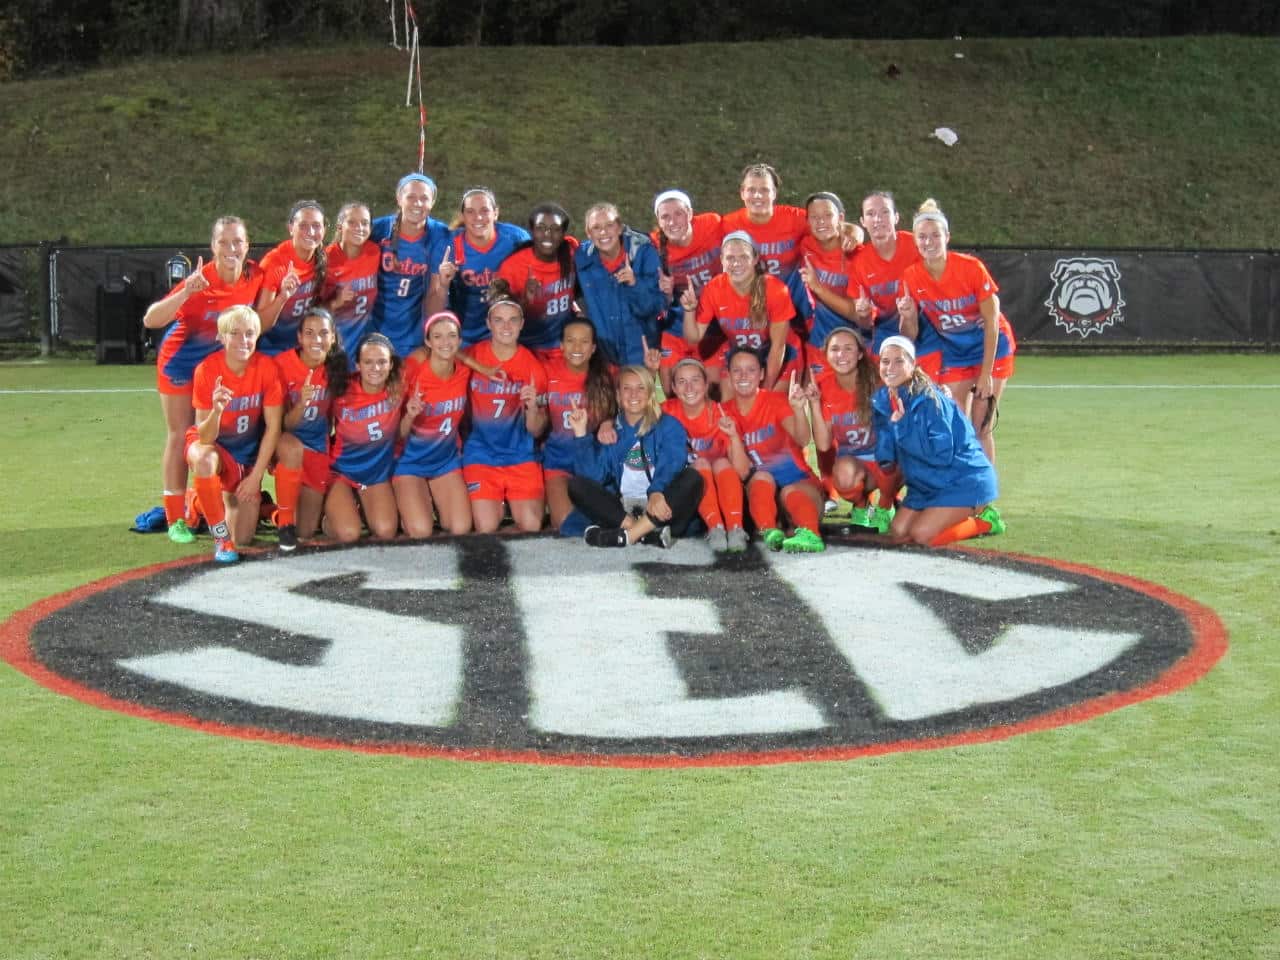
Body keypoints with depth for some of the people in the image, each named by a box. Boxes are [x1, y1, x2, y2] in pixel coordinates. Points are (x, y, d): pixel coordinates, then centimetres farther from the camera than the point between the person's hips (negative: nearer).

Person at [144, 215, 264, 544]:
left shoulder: (255, 276, -16)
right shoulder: (201, 282, -29)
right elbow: (150, 320, -34)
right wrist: (185, 293, -48)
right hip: (182, 363, -4)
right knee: (180, 438, 1)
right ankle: (176, 519, 6)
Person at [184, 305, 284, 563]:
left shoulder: (266, 367, -19)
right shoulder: (207, 369, -23)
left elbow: (273, 427, -11)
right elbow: (205, 438, -22)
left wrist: (256, 476, -12)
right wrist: (216, 411, -43)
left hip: (249, 453, 2)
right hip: (214, 445, -2)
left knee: (243, 538, -3)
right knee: (204, 460, -41)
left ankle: (230, 498, 32)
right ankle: (222, 539, -23)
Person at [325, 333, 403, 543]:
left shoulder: (397, 389, -15)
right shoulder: (342, 391, -18)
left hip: (379, 472, 2)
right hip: (342, 469, -2)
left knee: (386, 532, -15)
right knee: (348, 534, -19)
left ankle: (363, 506, 19)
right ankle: (331, 511, 17)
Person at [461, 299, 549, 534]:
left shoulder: (533, 366, 0)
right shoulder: (471, 357, -3)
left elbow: (536, 431, 1)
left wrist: (533, 408, -19)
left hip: (521, 456, 1)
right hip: (481, 456, -1)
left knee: (532, 527, -10)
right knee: (486, 529, -15)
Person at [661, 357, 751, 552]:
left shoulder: (720, 414, -10)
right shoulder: (668, 412, -5)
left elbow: (742, 471, -16)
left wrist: (734, 436, -30)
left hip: (722, 486, 0)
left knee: (722, 462, -28)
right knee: (701, 462, -27)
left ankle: (735, 529, -41)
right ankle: (715, 528, -42)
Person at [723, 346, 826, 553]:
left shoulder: (776, 401, -3)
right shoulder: (726, 413, 5)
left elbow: (803, 440, -22)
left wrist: (798, 409, -42)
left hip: (799, 483, -2)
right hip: (757, 488, 2)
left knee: (791, 492, -34)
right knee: (761, 477, -29)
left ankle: (809, 533, -63)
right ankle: (770, 532, -51)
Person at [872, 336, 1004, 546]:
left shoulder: (929, 399, -21)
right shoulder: (882, 401, 0)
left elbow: (942, 453, -27)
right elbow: (885, 457, 2)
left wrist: (901, 427, -26)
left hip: (963, 479, -8)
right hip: (927, 483, 8)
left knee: (921, 535, -19)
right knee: (899, 533, -2)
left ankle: (984, 520, 4)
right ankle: (958, 514, 17)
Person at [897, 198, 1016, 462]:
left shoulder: (971, 267, -22)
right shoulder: (911, 276, -13)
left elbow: (991, 323, -15)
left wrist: (986, 373, -16)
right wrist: (908, 317, -28)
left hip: (990, 347, -3)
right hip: (953, 352, 3)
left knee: (981, 428, -7)